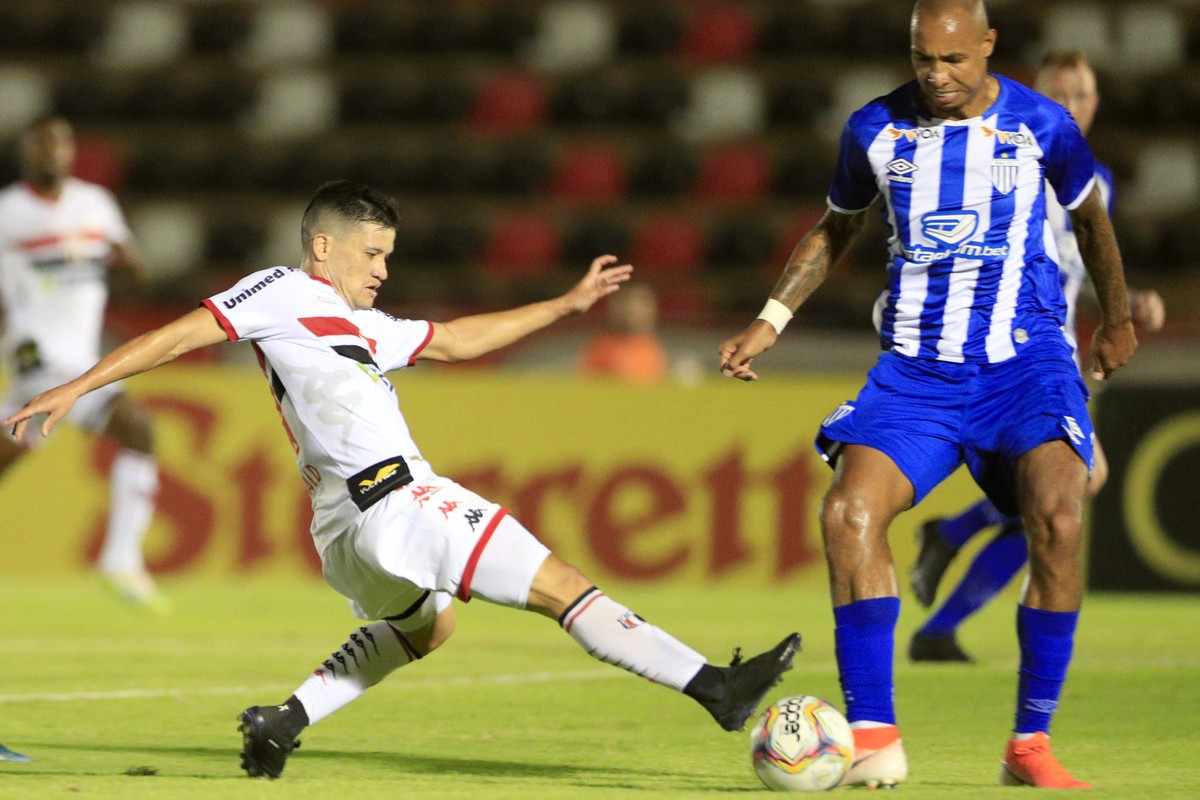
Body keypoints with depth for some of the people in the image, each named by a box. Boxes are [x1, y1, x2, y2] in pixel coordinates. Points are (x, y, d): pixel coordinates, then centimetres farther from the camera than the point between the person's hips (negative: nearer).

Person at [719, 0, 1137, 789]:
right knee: (848, 511, -22)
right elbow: (836, 229, 20)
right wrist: (771, 321, 12)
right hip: (916, 368, 2)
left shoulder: (1041, 124, -2)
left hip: (1023, 361, -2)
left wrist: (1117, 319, 26)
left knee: (1058, 518, -26)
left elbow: (1091, 214, 17)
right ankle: (874, 737, -14)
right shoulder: (876, 130, 2)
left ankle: (1031, 743, -11)